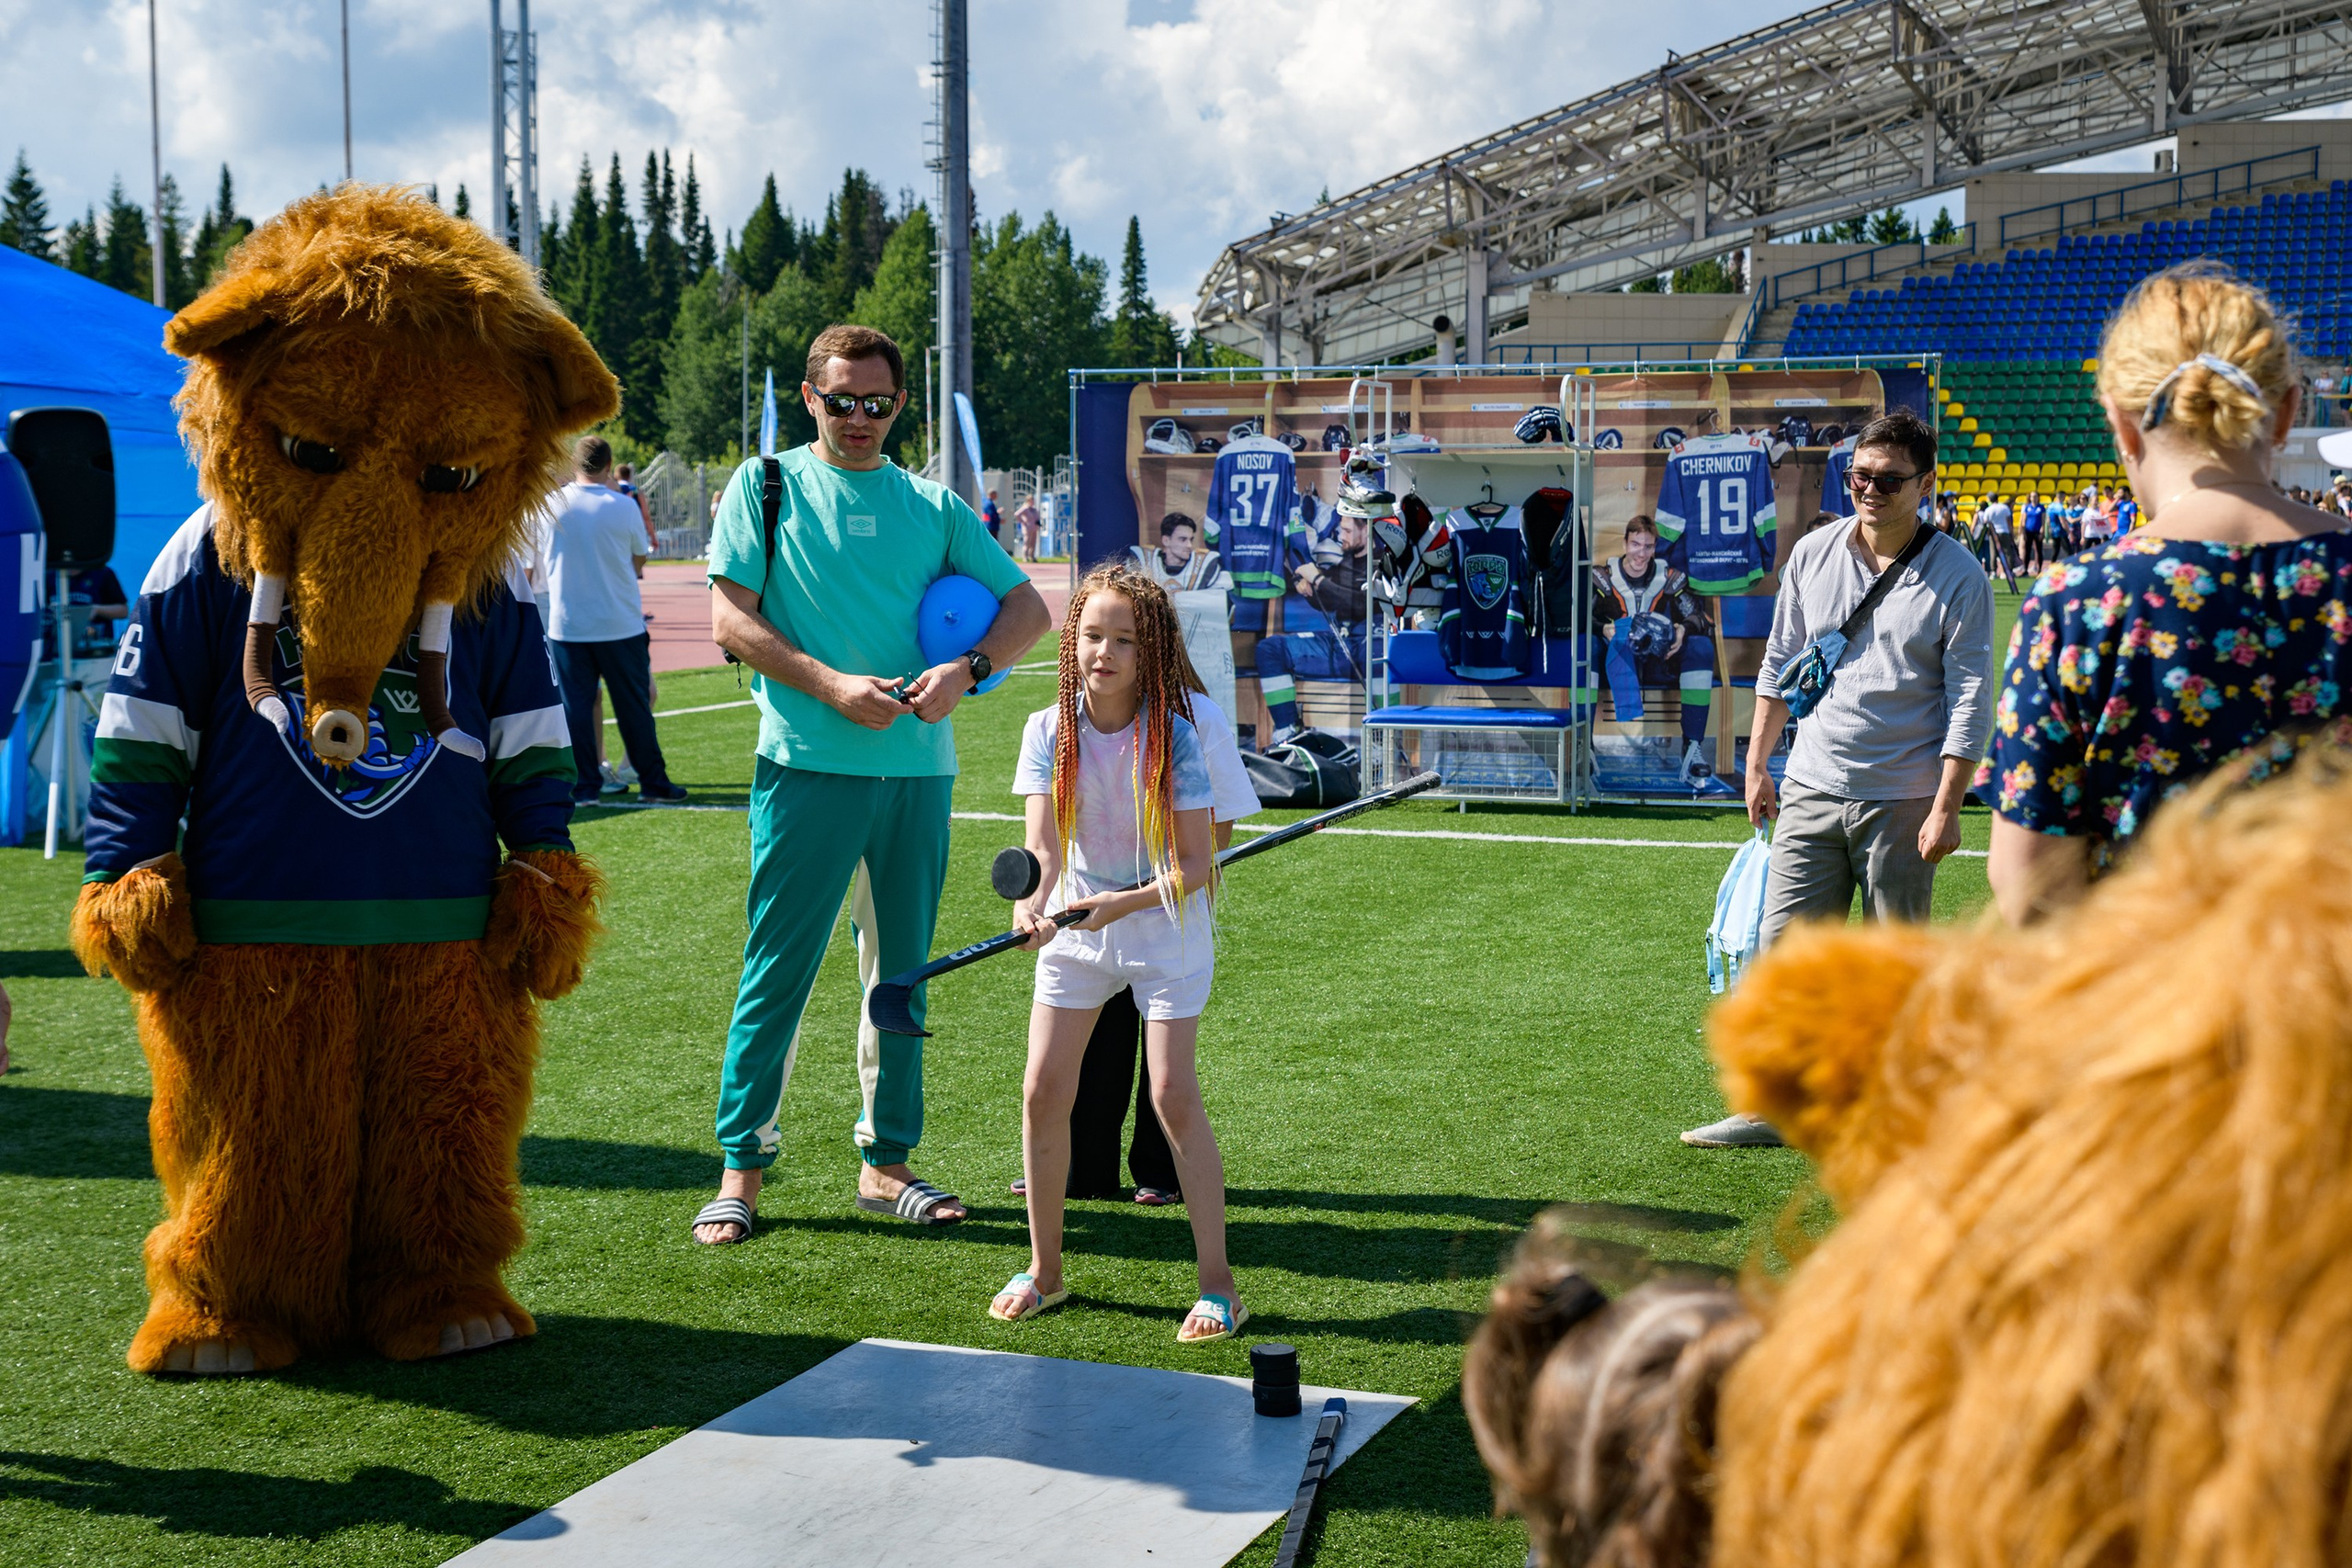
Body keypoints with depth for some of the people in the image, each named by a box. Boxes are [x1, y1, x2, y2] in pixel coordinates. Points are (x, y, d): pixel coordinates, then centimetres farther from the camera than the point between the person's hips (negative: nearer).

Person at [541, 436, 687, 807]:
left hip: (566, 625, 1)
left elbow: (541, 555, 12)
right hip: (620, 624, -1)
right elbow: (639, 561, 5)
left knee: (575, 706, 6)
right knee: (634, 706, 8)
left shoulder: (550, 504, -3)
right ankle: (653, 783, 14)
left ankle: (584, 787, 5)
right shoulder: (623, 506, -7)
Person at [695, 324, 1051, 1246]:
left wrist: (965, 670, -7)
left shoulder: (932, 506, 13)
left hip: (917, 769, 4)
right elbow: (730, 621, -3)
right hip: (806, 765, -4)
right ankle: (742, 1167, 5)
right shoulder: (767, 485, 5)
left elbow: (1027, 604, 12)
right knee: (777, 970, -3)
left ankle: (885, 1164, 19)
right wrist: (833, 686, -14)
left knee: (900, 973, 9)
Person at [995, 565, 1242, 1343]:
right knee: (1043, 1090, 0)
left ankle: (1217, 1284, -1)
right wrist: (1032, 903, -35)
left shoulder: (1173, 737, -16)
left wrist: (1123, 903, -30)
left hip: (1164, 926, -3)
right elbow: (1044, 844, -14)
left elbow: (1196, 864, -16)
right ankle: (1044, 1269, 17)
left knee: (1173, 1096, -9)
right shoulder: (1049, 730, -8)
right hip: (1077, 925, 3)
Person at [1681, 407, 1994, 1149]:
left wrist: (1947, 806, -11)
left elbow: (1969, 699, -6)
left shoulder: (1958, 578, -5)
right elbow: (1780, 665, 15)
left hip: (1903, 802, -3)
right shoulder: (1813, 555, 6)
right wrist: (1757, 764, 14)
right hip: (1812, 790, 3)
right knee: (1780, 948, 1)